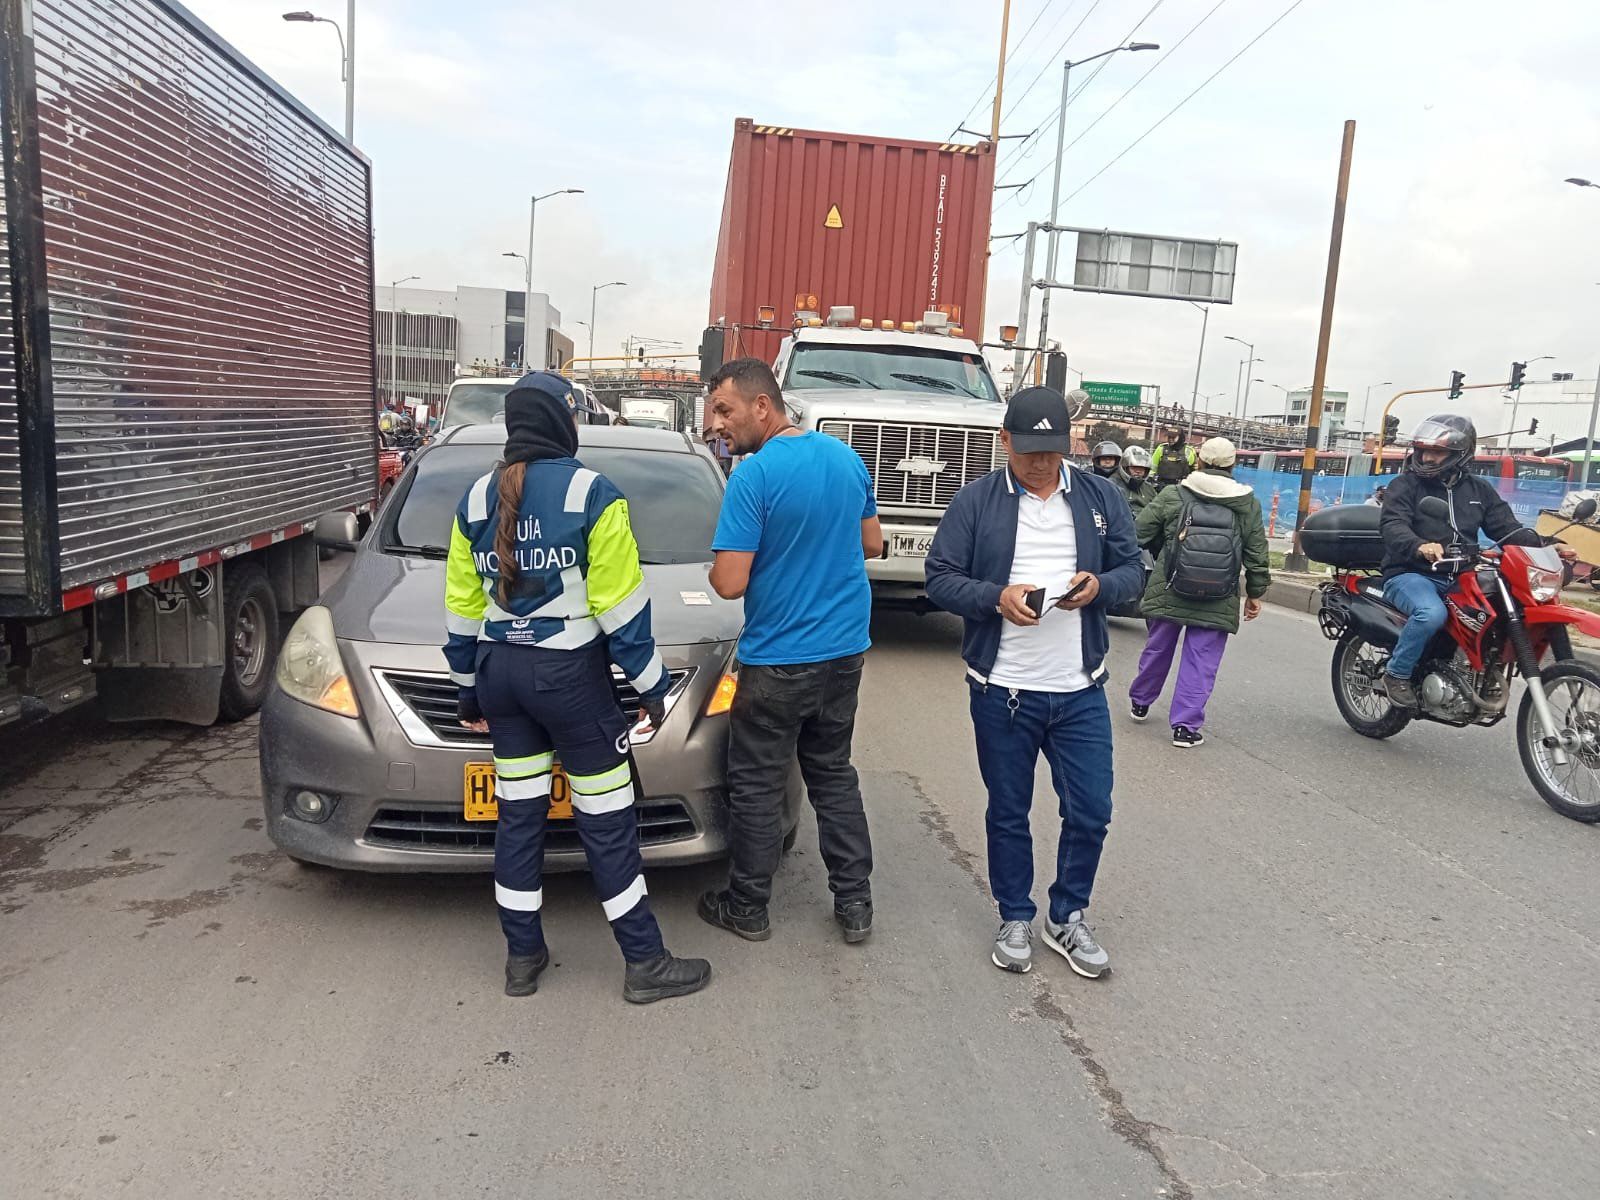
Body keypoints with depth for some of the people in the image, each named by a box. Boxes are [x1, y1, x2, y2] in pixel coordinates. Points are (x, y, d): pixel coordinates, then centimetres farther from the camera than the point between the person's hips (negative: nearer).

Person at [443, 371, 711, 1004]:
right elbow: (620, 603, -13)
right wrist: (650, 683, -3)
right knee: (608, 823, 3)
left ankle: (523, 957, 24)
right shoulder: (592, 493, -12)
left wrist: (468, 686, 20)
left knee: (518, 815, 14)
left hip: (500, 669, 6)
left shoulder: (477, 498, 5)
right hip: (570, 673, -5)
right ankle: (645, 963, 13)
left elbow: (462, 606, 10)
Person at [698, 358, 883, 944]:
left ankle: (748, 907, 23)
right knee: (834, 774, 19)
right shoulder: (847, 457, 3)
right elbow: (871, 544, 14)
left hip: (778, 660, -6)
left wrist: (713, 565, 1)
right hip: (845, 649, 7)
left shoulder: (753, 477, -18)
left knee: (756, 786, 9)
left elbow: (730, 584, -20)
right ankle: (854, 903, 23)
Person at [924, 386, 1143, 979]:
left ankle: (1067, 918, 29)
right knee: (1008, 813, 12)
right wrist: (996, 598, -21)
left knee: (1090, 812, 7)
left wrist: (1099, 586, -14)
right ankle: (1015, 919, 31)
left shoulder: (1101, 497, 5)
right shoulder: (976, 501, -2)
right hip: (1001, 690, -2)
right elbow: (940, 577, -4)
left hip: (1080, 690, 2)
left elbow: (1131, 569, 9)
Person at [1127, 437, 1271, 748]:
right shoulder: (1249, 505, 1)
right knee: (1200, 661, 4)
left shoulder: (1172, 496, -4)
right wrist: (1256, 593, 15)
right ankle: (1186, 727, 3)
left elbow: (1138, 535, -1)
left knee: (1158, 648, 18)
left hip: (1168, 593, 1)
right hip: (1218, 602, -1)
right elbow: (1257, 555, 5)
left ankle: (1140, 701, 38)